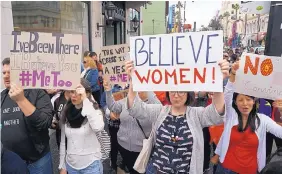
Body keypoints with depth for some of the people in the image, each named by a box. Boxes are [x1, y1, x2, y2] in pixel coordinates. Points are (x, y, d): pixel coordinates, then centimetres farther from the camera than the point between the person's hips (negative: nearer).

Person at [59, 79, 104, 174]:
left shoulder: (94, 111, -12)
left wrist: (85, 100, -32)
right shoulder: (66, 113, 0)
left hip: (91, 165, -4)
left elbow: (98, 128, -35)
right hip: (70, 165, 4)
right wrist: (62, 166, 8)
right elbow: (63, 142, 7)